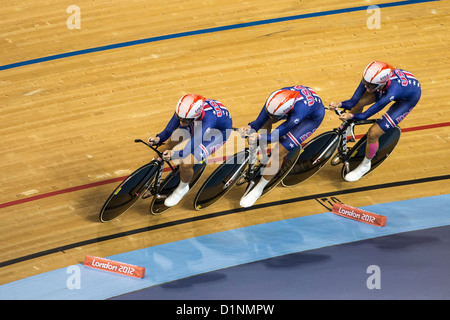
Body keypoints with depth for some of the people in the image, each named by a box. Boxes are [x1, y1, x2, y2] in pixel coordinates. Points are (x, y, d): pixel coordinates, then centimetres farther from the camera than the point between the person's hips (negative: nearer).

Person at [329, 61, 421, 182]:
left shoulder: (391, 92, -44)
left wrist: (351, 116, -52)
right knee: (358, 103, -4)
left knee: (373, 133, -11)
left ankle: (365, 165, 16)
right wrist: (339, 104, -43)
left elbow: (365, 115, -36)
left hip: (409, 97, -6)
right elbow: (353, 101, -25)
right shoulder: (369, 78, -29)